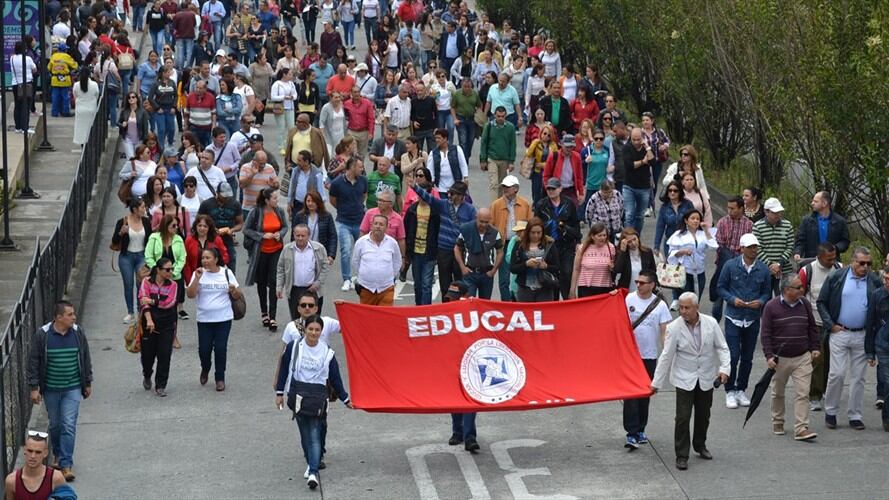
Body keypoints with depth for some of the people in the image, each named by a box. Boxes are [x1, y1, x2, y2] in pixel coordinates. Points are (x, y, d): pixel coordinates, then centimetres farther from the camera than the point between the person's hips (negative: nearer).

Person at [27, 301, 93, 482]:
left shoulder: (78, 333, -4)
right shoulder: (42, 335, -11)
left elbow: (85, 359, 7)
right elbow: (33, 362, -5)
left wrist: (87, 383, 11)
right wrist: (34, 387, -8)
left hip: (73, 388, 0)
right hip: (51, 389, 0)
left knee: (69, 426, -7)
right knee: (55, 425, 14)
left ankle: (66, 464, -5)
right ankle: (57, 454, 37)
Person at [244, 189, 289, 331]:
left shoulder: (279, 212, -4)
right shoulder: (255, 213, -14)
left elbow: (285, 226, 11)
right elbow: (246, 229, -8)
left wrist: (280, 234, -11)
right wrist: (262, 235, -18)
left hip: (277, 251, 1)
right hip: (261, 252, -1)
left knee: (273, 283, -6)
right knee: (261, 283, 13)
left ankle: (272, 317, -6)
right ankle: (264, 313, 32)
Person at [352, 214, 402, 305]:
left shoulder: (392, 243, 0)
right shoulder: (361, 242, -2)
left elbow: (397, 263, 14)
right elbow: (355, 262, 12)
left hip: (386, 288, 0)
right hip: (366, 287, 0)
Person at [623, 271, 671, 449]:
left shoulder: (660, 305, -3)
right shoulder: (629, 299, -4)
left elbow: (665, 331, -4)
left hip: (649, 356, 1)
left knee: (645, 394, 12)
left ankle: (640, 430, 26)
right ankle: (632, 434, -10)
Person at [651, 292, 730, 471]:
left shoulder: (710, 323, -8)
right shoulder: (674, 328, -13)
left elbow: (722, 347, 0)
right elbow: (666, 356, -10)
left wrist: (724, 368, -16)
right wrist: (656, 382, -9)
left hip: (706, 378, 3)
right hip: (684, 379, -3)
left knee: (703, 416, 16)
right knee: (683, 418, -7)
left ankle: (700, 445, 38)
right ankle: (681, 456, 1)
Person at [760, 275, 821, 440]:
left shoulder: (805, 304, 4)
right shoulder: (771, 306, -8)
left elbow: (812, 328, 14)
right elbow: (766, 333, -7)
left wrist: (815, 347, 8)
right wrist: (769, 356, -12)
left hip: (803, 358, 2)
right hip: (780, 358, -2)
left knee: (803, 394, -8)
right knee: (778, 393, 14)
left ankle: (801, 429, -9)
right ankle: (777, 423, 32)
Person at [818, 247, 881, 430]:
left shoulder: (874, 282, 2)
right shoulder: (835, 277, -3)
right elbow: (821, 303, 3)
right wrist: (831, 325, -5)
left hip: (862, 336, 2)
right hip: (839, 333, -2)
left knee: (858, 377, 6)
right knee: (837, 373, -6)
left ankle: (855, 416, 14)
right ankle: (830, 411, 10)